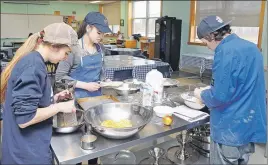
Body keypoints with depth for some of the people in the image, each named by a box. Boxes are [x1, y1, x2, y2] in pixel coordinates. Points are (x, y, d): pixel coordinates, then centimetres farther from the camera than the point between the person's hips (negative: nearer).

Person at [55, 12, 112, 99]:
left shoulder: (100, 48, 2)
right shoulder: (73, 49, -16)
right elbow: (60, 77, -15)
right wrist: (85, 85, -19)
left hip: (97, 95, 5)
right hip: (78, 96, -5)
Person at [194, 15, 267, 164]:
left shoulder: (225, 52, -21)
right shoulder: (251, 47, 7)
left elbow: (220, 96, -24)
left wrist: (202, 94, -4)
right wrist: (212, 88, 13)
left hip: (231, 130, -8)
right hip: (251, 126, 8)